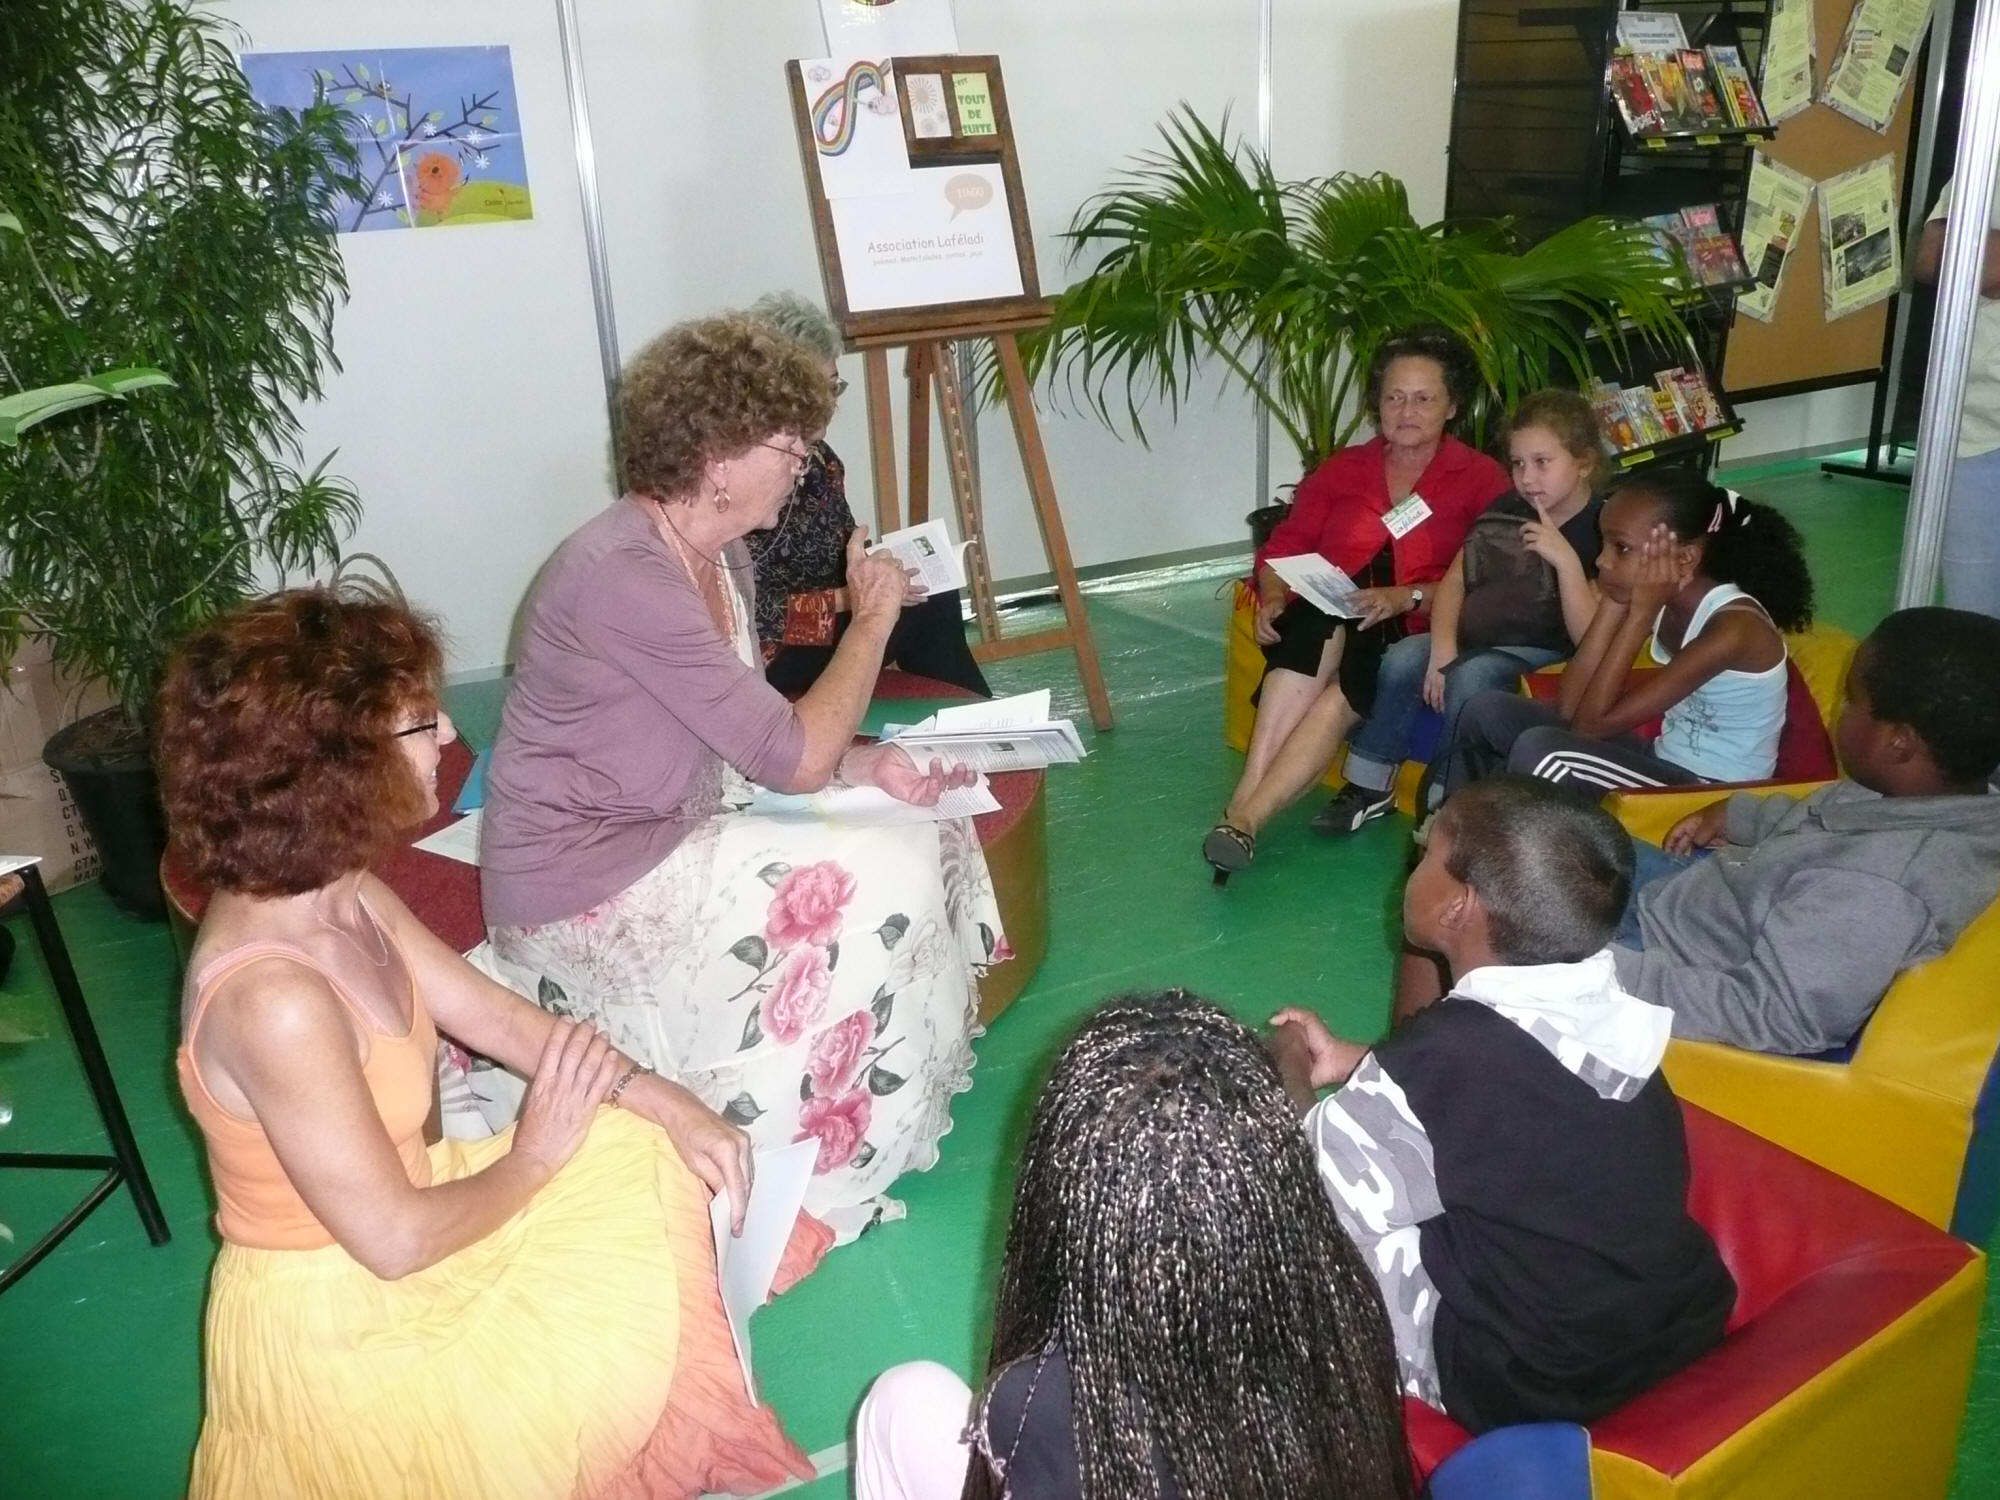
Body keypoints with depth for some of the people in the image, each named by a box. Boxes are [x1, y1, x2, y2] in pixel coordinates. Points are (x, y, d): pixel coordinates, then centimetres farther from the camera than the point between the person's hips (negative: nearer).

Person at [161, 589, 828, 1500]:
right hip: (339, 1326, -8)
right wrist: (534, 1158, -11)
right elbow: (395, 1240, -27)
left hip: (388, 1214, 8)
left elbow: (497, 1016, 2)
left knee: (651, 1155, 9)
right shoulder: (273, 999, -35)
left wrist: (662, 1101, -8)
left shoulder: (342, 894, -7)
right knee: (642, 1333, -5)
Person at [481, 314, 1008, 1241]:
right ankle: (822, 1162, 2)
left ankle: (910, 1087, 17)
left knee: (926, 833, 3)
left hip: (678, 831, 9)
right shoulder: (620, 575, -27)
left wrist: (864, 765, -8)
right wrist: (873, 617, -13)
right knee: (873, 892, -18)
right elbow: (793, 757, -25)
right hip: (585, 892, -9)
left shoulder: (718, 555, 3)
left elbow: (757, 738, 10)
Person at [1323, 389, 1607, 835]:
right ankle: (1369, 785, -6)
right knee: (1402, 660, -19)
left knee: (1471, 677, -34)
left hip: (1541, 654, -6)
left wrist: (1567, 560, -31)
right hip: (1475, 637, 6)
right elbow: (1454, 581, 6)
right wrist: (1443, 645, -12)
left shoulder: (1601, 531, -12)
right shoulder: (1506, 509, 7)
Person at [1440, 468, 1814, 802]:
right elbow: (1570, 707, -7)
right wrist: (1615, 600, -10)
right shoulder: (1664, 601, -2)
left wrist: (1642, 613, -23)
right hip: (1664, 766, 8)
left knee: (1539, 751, -27)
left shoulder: (1733, 628, -24)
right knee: (1490, 712, 2)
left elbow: (1594, 723, -25)